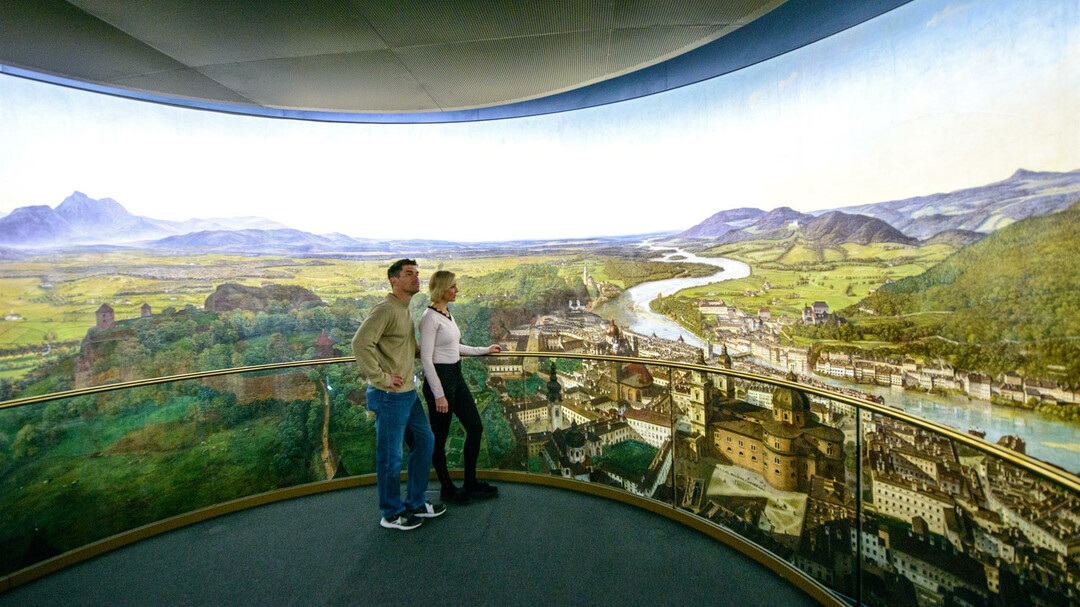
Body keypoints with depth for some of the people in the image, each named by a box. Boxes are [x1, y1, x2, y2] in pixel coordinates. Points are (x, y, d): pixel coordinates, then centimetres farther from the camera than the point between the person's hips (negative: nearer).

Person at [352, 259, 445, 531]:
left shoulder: (405, 310, 14)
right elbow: (361, 342, -27)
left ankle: (415, 503, 33)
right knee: (390, 455, 6)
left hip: (408, 393, 10)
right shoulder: (386, 309, -17)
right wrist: (381, 377, -24)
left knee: (424, 441, 17)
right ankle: (392, 514, 25)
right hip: (390, 396, -10)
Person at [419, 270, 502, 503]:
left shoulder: (448, 313, 10)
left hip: (456, 376, 10)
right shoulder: (430, 317, -17)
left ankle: (471, 483, 28)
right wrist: (439, 394, -20)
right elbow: (426, 359, -19)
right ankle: (447, 488, 27)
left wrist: (484, 350, 26)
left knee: (475, 427, 13)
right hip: (439, 378, -9)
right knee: (440, 436, 8)